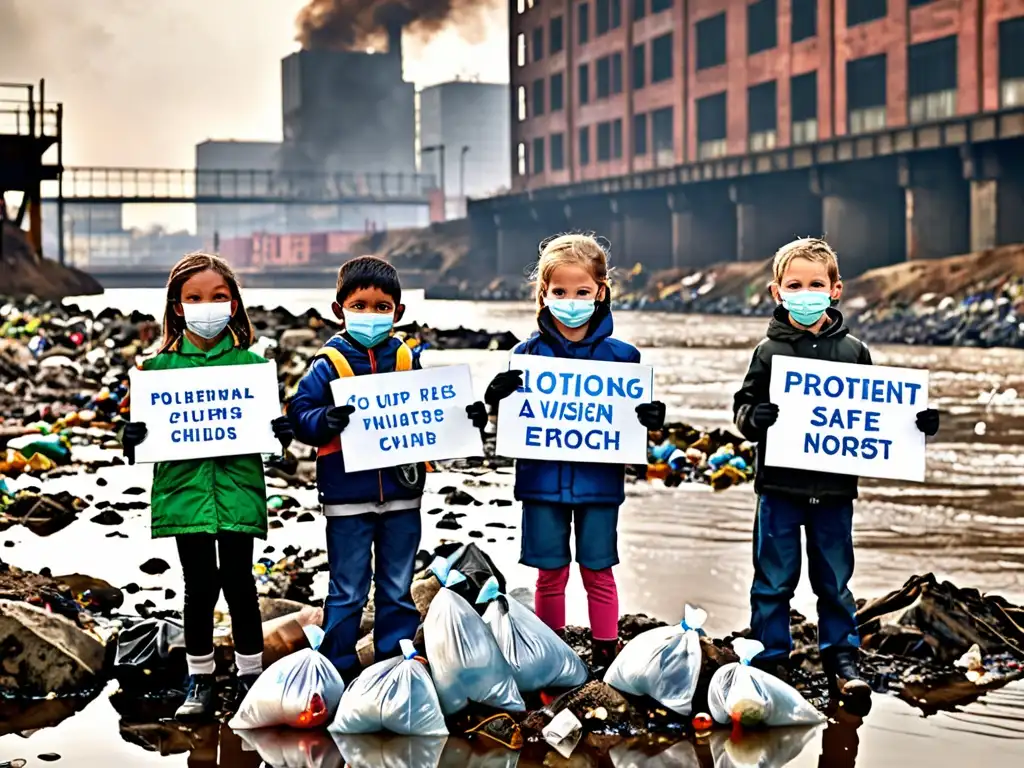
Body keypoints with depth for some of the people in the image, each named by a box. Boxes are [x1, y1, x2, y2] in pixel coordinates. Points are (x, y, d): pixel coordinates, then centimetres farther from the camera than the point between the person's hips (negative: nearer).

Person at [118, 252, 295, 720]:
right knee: (199, 586, 7)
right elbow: (140, 433, 5)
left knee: (238, 582, 3)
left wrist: (278, 434, -15)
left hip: (239, 488, -1)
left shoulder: (251, 364, 3)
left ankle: (250, 677, 18)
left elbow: (274, 424, 6)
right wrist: (132, 438, -16)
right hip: (185, 490, 1)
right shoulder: (161, 367, 4)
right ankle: (200, 682, 20)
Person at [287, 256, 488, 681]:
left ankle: (397, 661, 25)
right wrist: (325, 421, -30)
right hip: (347, 497, -3)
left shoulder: (408, 361, 5)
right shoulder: (329, 363, -5)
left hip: (402, 493, 3)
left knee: (398, 589, 14)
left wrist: (466, 418, -6)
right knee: (348, 591, 5)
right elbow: (299, 412, -11)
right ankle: (338, 668, 17)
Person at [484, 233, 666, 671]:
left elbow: (635, 415, 6)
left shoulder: (621, 356, -2)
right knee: (550, 573, 10)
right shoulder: (528, 354, -1)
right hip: (542, 481, 1)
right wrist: (498, 400, -19)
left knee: (597, 570, 9)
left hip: (598, 482, -1)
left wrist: (651, 419, -15)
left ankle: (606, 654, 20)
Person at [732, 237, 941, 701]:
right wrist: (754, 417, -22)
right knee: (774, 580, 6)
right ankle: (771, 658, 17)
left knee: (835, 579, 12)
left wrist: (915, 422, -3)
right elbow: (743, 405, 0)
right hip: (780, 487, -1)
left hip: (834, 487, 2)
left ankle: (841, 658, 22)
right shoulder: (770, 353, -1)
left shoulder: (853, 352, 4)